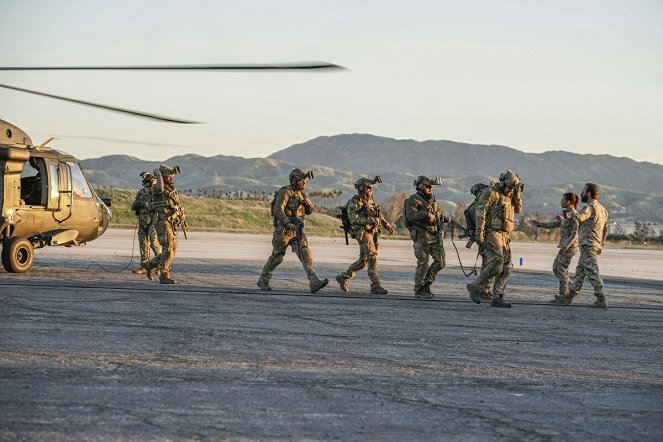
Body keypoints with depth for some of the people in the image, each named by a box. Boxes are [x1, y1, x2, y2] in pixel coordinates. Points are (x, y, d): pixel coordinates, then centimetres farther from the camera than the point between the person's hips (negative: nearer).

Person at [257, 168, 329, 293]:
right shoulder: (285, 192, -13)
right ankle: (263, 281, 27)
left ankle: (314, 283, -23)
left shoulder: (300, 194, 13)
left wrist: (307, 202, -3)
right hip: (283, 230, -6)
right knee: (276, 257, 6)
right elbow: (278, 210, -24)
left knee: (306, 254, -11)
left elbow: (309, 211, 20)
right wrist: (287, 223, -39)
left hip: (297, 231, 6)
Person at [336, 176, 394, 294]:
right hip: (363, 233, -8)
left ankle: (343, 277, 23)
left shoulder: (371, 201, 17)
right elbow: (354, 219, -15)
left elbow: (379, 216, 23)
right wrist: (369, 220, -23)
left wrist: (388, 226, 10)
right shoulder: (355, 202, -7)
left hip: (373, 233, 8)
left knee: (364, 260, 10)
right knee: (372, 257, -16)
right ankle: (375, 286, -17)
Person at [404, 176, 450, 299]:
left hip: (435, 235, 7)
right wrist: (426, 215, -30)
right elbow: (411, 215, -24)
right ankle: (419, 290, 6)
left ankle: (426, 284, 16)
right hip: (421, 236, -7)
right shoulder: (413, 200, -8)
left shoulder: (433, 200, 15)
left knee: (440, 261, 2)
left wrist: (445, 218, 5)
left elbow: (439, 214, 26)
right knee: (423, 263, -4)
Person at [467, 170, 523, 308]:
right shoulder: (491, 192, -9)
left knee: (506, 268, 2)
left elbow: (518, 209, 17)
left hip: (504, 236, 9)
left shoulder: (507, 196, 18)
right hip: (491, 233, -9)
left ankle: (497, 299, 4)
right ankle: (475, 287, -2)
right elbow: (480, 212, -14)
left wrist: (517, 193, 4)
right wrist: (479, 232, -21)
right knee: (496, 265, -18)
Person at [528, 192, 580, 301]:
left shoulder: (573, 215, -14)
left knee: (562, 269, -6)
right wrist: (538, 223, 19)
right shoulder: (565, 213, 15)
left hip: (570, 246, -10)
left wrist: (565, 246, -23)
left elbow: (574, 233, -19)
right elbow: (554, 224, 22)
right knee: (556, 268, 13)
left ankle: (563, 295, -2)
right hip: (565, 245, 10)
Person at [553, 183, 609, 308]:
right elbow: (605, 230, 22)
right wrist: (600, 244, 27)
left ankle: (601, 300, -12)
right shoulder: (602, 209, 17)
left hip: (588, 245, -10)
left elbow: (579, 217, -32)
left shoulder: (590, 207, -14)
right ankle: (569, 297, 20)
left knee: (592, 273, -10)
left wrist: (572, 210, -13)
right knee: (579, 272, 14)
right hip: (595, 246, 10)